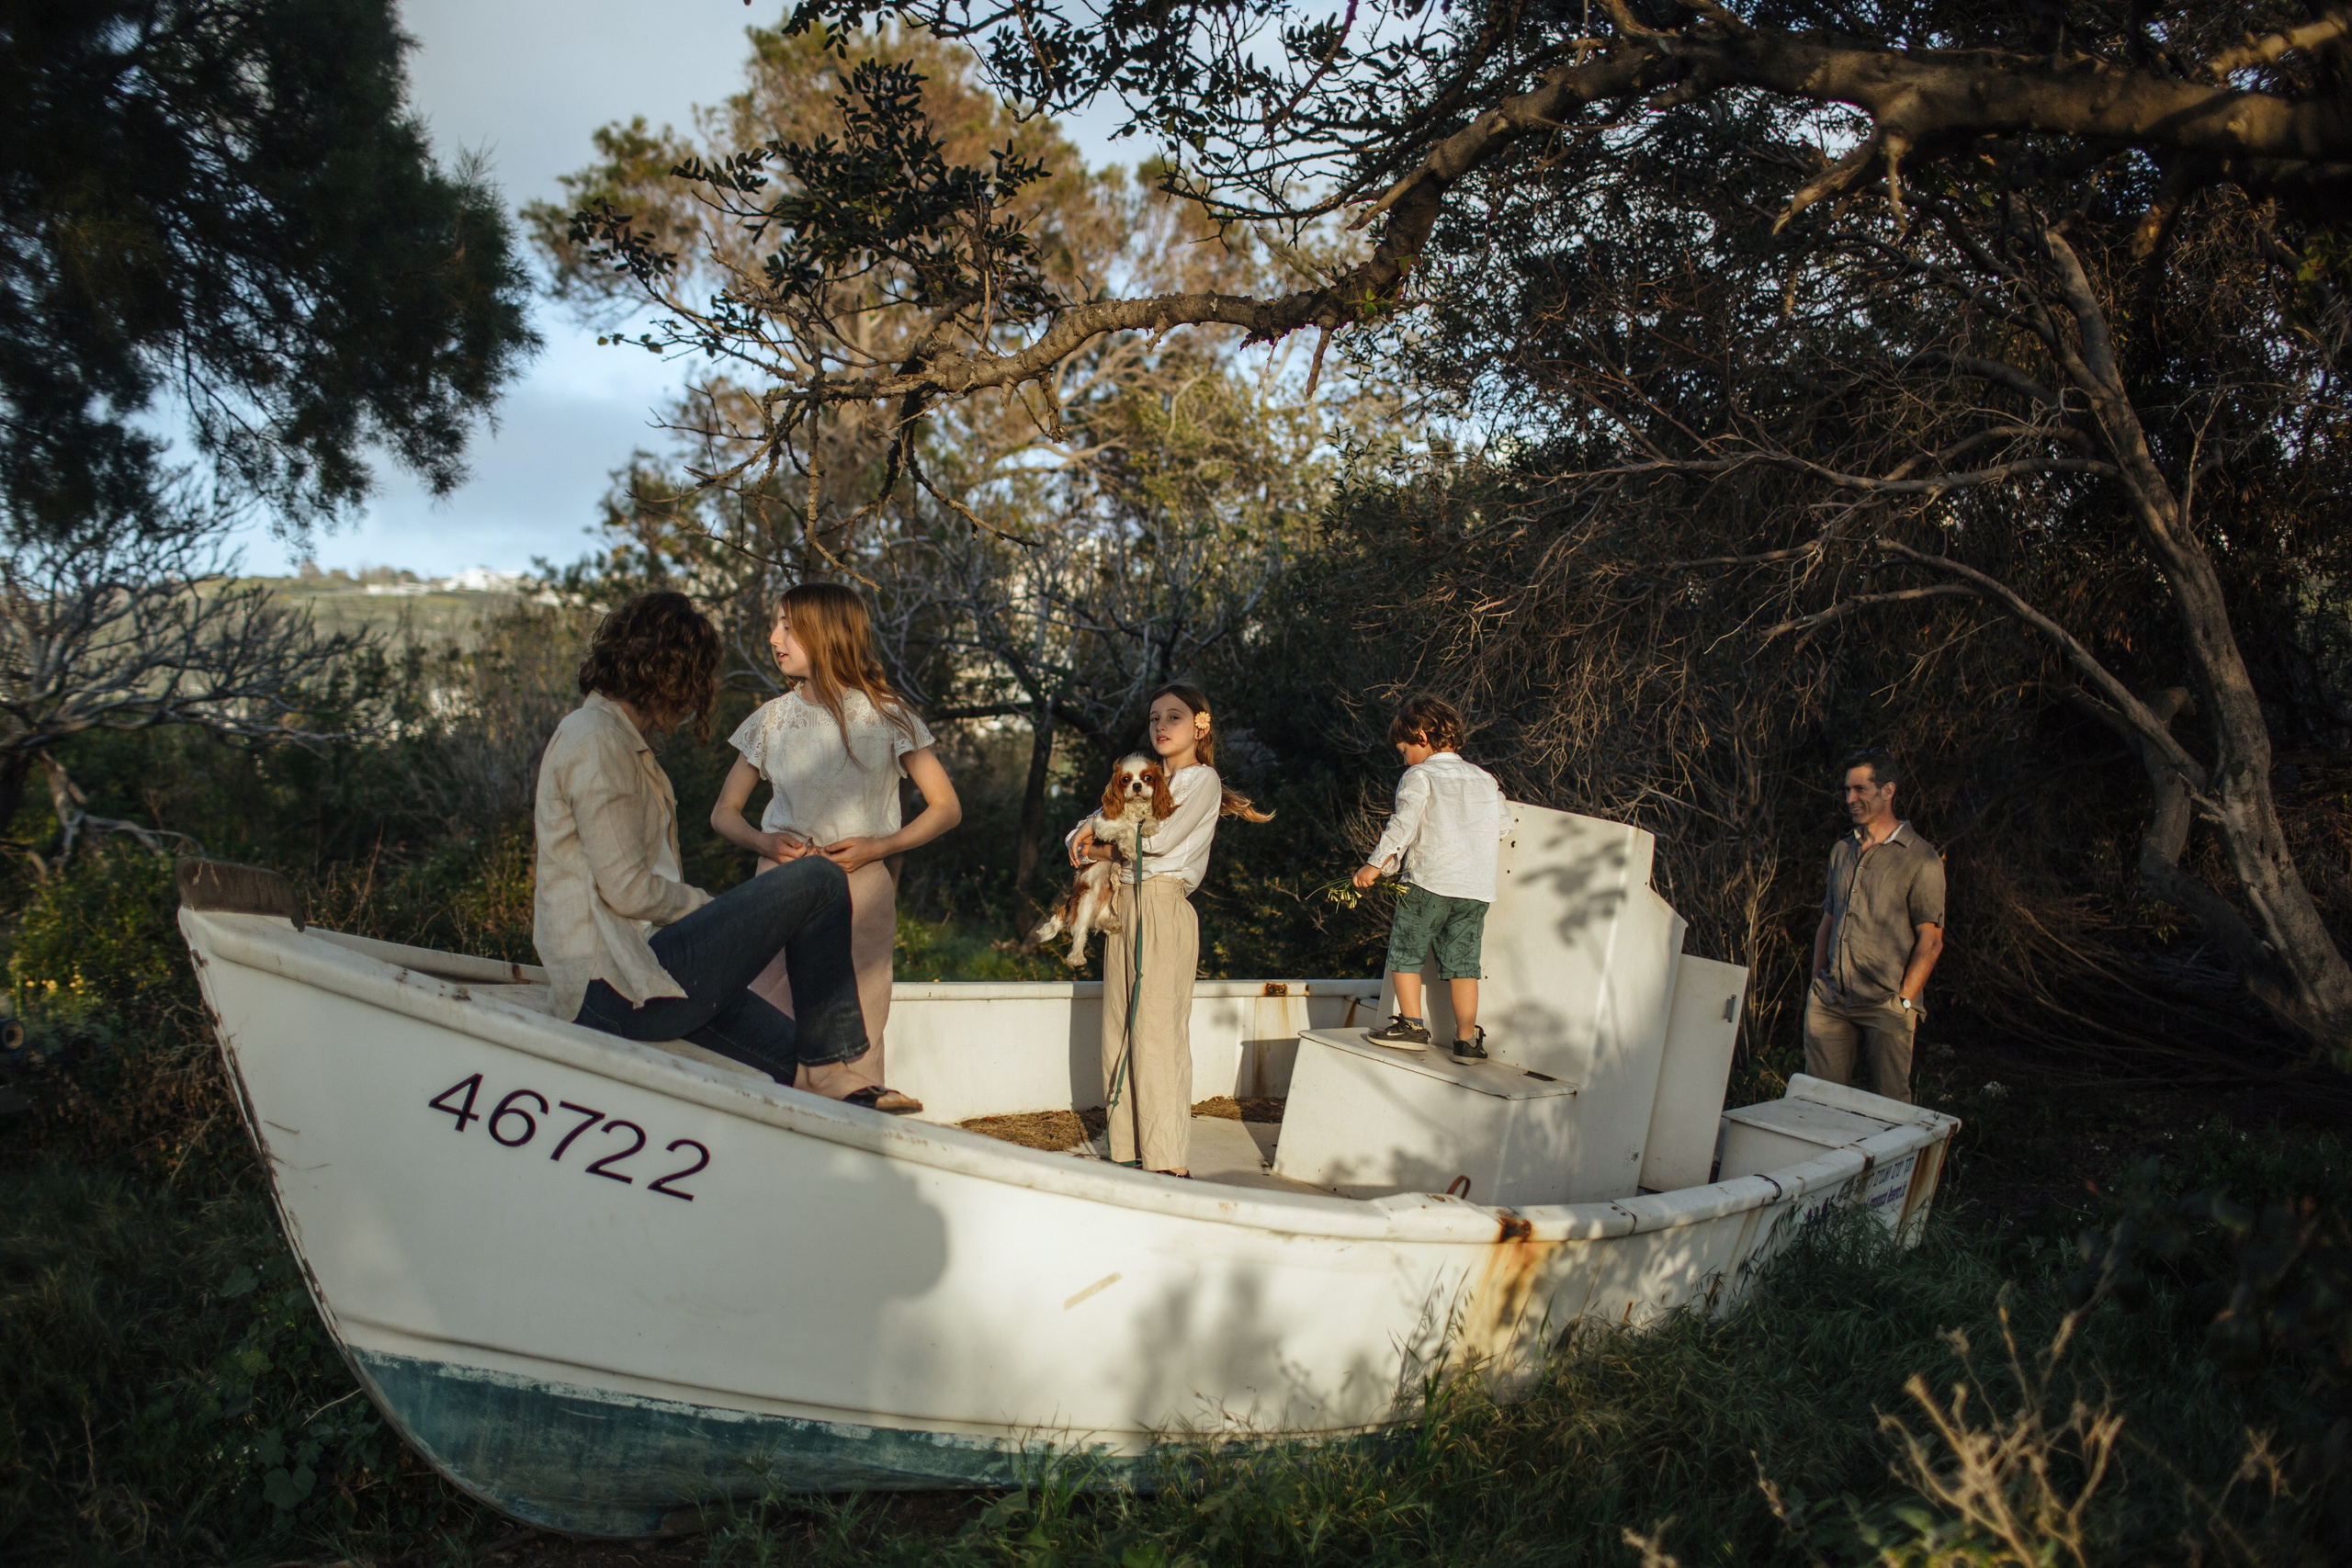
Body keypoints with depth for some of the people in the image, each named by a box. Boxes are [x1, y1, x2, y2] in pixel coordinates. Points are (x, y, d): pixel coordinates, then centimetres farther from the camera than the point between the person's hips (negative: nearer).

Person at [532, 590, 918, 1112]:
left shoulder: (615, 738, 21)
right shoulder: (595, 741, -12)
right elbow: (628, 890, -18)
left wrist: (718, 913, 5)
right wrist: (715, 909, -3)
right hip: (616, 990, -11)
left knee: (795, 1064, 8)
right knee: (819, 882, -12)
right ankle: (827, 1066, -1)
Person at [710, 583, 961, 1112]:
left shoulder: (885, 714, 3)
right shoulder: (772, 718, 11)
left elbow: (946, 807, 4)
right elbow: (724, 812, 17)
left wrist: (878, 846, -10)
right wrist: (764, 841, -5)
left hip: (862, 886, -2)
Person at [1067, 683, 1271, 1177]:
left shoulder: (1202, 779, -1)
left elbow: (1159, 840, -13)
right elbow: (1107, 819, 23)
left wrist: (1102, 850, 0)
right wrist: (1085, 832, 0)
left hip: (1163, 908, -8)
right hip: (1125, 907, 8)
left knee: (1157, 1034, -10)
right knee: (1119, 1032, 6)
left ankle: (1170, 1165, -7)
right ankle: (1129, 1150, 12)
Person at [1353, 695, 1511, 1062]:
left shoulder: (1419, 775, -1)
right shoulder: (1485, 779, 16)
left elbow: (1404, 823, -13)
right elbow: (1504, 826, 18)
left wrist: (1375, 863, -10)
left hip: (1430, 880, -5)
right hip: (1478, 887, 5)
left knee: (1406, 951, 8)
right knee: (1462, 962, 8)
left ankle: (1412, 1025, 7)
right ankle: (1467, 1039, 5)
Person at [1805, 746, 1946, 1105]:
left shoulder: (1920, 858, -3)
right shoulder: (1842, 851, 16)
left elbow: (1931, 941, -6)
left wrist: (1904, 1001, -11)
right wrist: (1817, 983, 13)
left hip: (1885, 1003, -5)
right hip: (1830, 1001, 5)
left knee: (1891, 1103, -3)